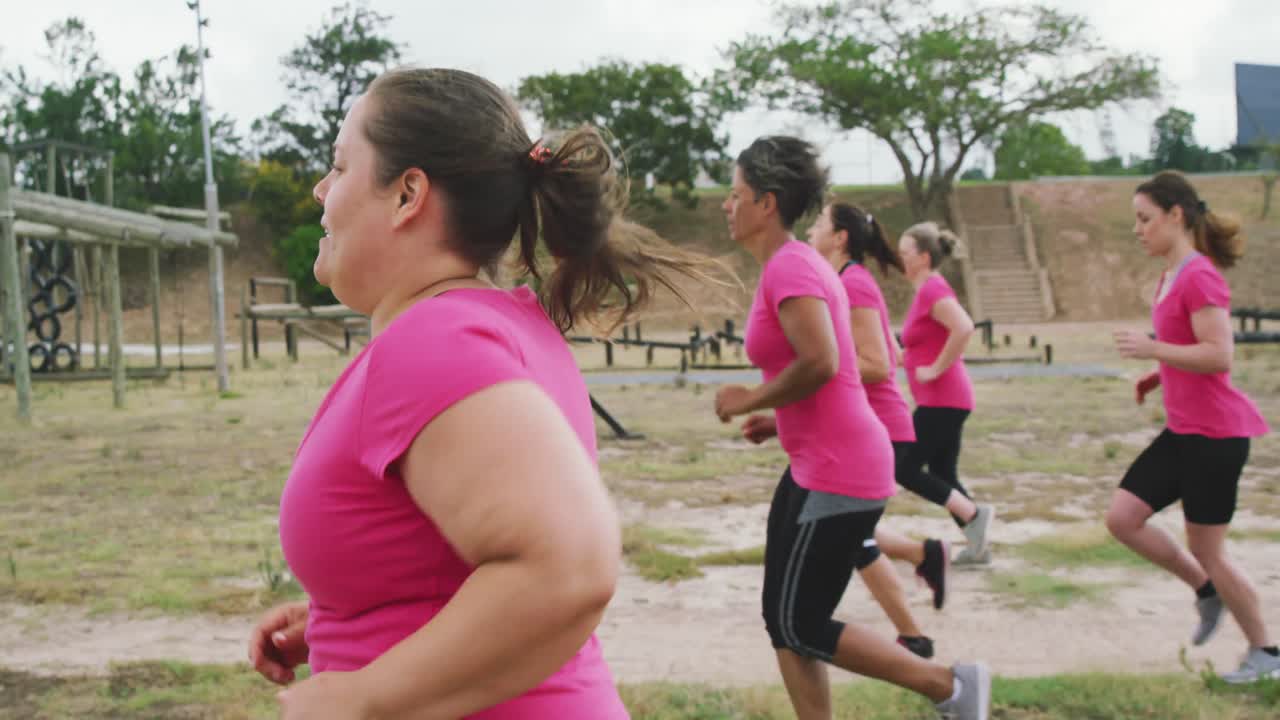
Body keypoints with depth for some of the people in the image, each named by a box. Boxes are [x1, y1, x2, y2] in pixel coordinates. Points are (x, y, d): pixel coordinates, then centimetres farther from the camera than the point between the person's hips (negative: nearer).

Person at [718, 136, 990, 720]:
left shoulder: (789, 267, -17)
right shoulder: (794, 263, 14)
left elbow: (820, 363, -30)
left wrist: (750, 401, -15)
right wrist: (778, 419, 15)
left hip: (838, 474, -10)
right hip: (816, 467, 10)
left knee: (802, 627, -2)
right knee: (781, 619, 13)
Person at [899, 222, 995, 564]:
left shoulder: (933, 290, -15)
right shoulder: (927, 289, 14)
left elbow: (964, 328, -31)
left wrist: (936, 369, -23)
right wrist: (907, 356, 16)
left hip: (942, 401, -10)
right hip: (942, 400, 10)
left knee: (904, 468, -7)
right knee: (943, 475, 12)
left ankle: (974, 514, -5)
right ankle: (978, 545, 14)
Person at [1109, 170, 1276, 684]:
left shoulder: (1199, 276, -17)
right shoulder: (1171, 276, 12)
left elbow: (1219, 356, -24)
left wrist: (1152, 349, -24)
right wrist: (1159, 375, 9)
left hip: (1215, 434, -9)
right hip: (1182, 431, 9)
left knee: (1207, 548, 1)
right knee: (1122, 518, 5)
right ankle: (1205, 590, 22)